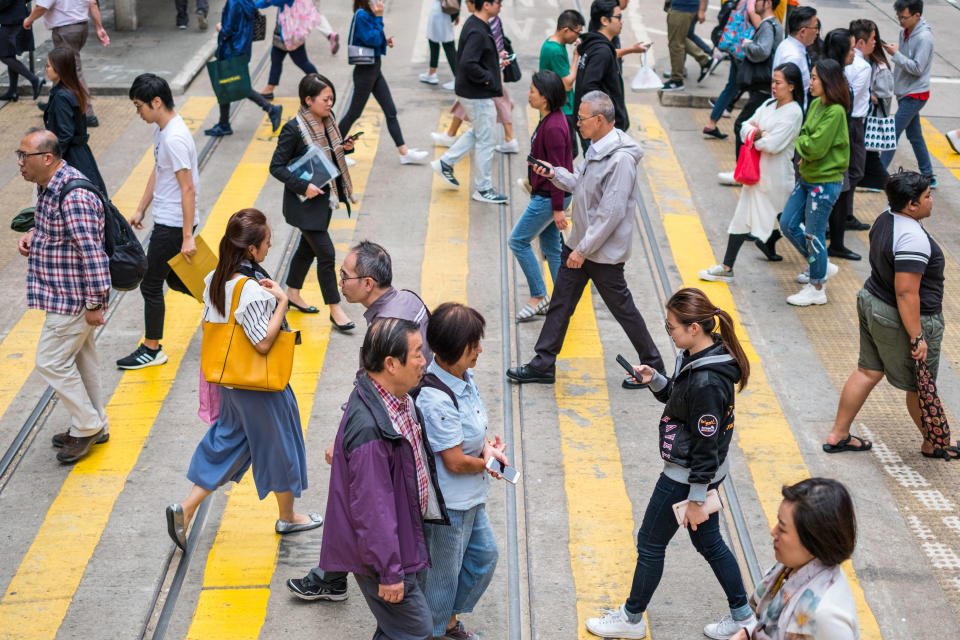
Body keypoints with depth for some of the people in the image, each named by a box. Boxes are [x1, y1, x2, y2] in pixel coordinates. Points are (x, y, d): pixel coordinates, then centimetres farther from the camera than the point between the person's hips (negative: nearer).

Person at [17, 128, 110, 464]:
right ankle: (94, 426, 32)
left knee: (51, 361, -2)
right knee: (79, 359, 19)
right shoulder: (49, 186, 5)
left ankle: (87, 426, 14)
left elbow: (92, 251, -27)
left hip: (72, 297, -10)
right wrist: (32, 234, 2)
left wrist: (94, 303, -23)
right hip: (65, 293, 10)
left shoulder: (73, 196, -27)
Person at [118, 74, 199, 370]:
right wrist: (141, 209, 22)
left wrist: (188, 236, -23)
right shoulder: (160, 129, 7)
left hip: (173, 224, -10)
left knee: (151, 285, 2)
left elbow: (188, 188, -24)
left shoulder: (175, 138, -24)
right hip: (165, 220, 10)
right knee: (173, 278, 21)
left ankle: (152, 350, 15)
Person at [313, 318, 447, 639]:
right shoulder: (369, 429, -34)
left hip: (401, 534, 9)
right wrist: (389, 572, -21)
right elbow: (372, 507, -28)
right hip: (380, 551, -9)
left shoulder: (398, 398, -3)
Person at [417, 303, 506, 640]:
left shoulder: (462, 377, -3)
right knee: (443, 571, 13)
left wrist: (486, 445, -6)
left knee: (485, 554, 25)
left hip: (470, 497, 10)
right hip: (447, 504, -10)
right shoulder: (437, 400, -33)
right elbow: (455, 462, -26)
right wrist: (489, 463, -8)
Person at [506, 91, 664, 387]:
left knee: (622, 308, 5)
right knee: (560, 304, 12)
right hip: (579, 244, 9)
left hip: (604, 252, -9)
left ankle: (652, 365, 23)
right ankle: (543, 365, 22)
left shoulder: (621, 159, -24)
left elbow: (611, 213, -25)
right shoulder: (596, 148, 5)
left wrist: (583, 249, -22)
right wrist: (554, 173, 2)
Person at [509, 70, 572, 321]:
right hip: (545, 195, 10)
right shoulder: (549, 120, 7)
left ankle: (538, 296, 8)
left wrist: (558, 208, -20)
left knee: (518, 241, 0)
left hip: (549, 197, -10)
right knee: (550, 246, 15)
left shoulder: (553, 127, -23)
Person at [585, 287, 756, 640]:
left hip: (688, 476, -9)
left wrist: (696, 500, -17)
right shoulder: (694, 357, -2)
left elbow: (707, 446, -24)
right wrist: (655, 380, -4)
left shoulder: (708, 381, -30)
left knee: (650, 543, 9)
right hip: (702, 472, 9)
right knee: (708, 542, 21)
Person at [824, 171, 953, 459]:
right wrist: (917, 337, -23)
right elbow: (906, 293, -29)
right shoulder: (913, 238, -28)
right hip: (901, 321, -9)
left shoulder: (885, 219, 2)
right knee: (920, 385, 11)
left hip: (872, 303, 9)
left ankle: (838, 435, 24)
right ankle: (933, 443, 30)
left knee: (868, 371, 17)